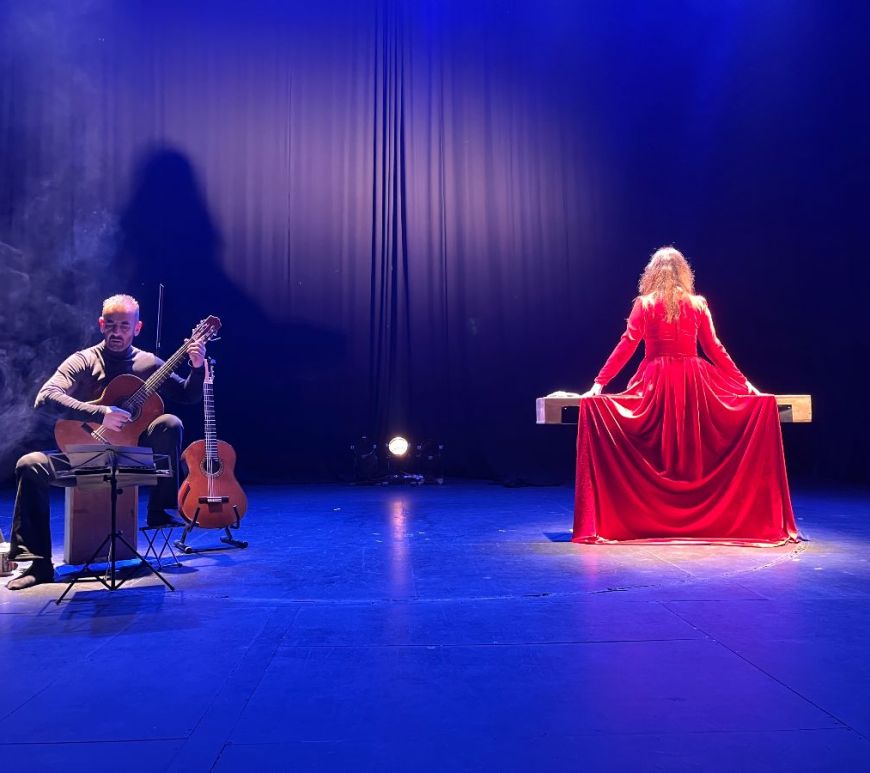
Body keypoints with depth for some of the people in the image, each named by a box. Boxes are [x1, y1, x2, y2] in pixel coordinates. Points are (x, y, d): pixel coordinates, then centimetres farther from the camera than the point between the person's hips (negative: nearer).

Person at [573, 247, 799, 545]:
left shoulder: (645, 304, 1)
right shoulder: (698, 305, 7)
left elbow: (627, 346, -6)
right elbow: (715, 350, 8)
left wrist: (599, 382, -5)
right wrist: (743, 382, 16)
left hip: (657, 383, -2)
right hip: (693, 382, 2)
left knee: (657, 454, 6)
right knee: (697, 452, 12)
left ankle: (653, 522, 8)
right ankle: (705, 520, 19)